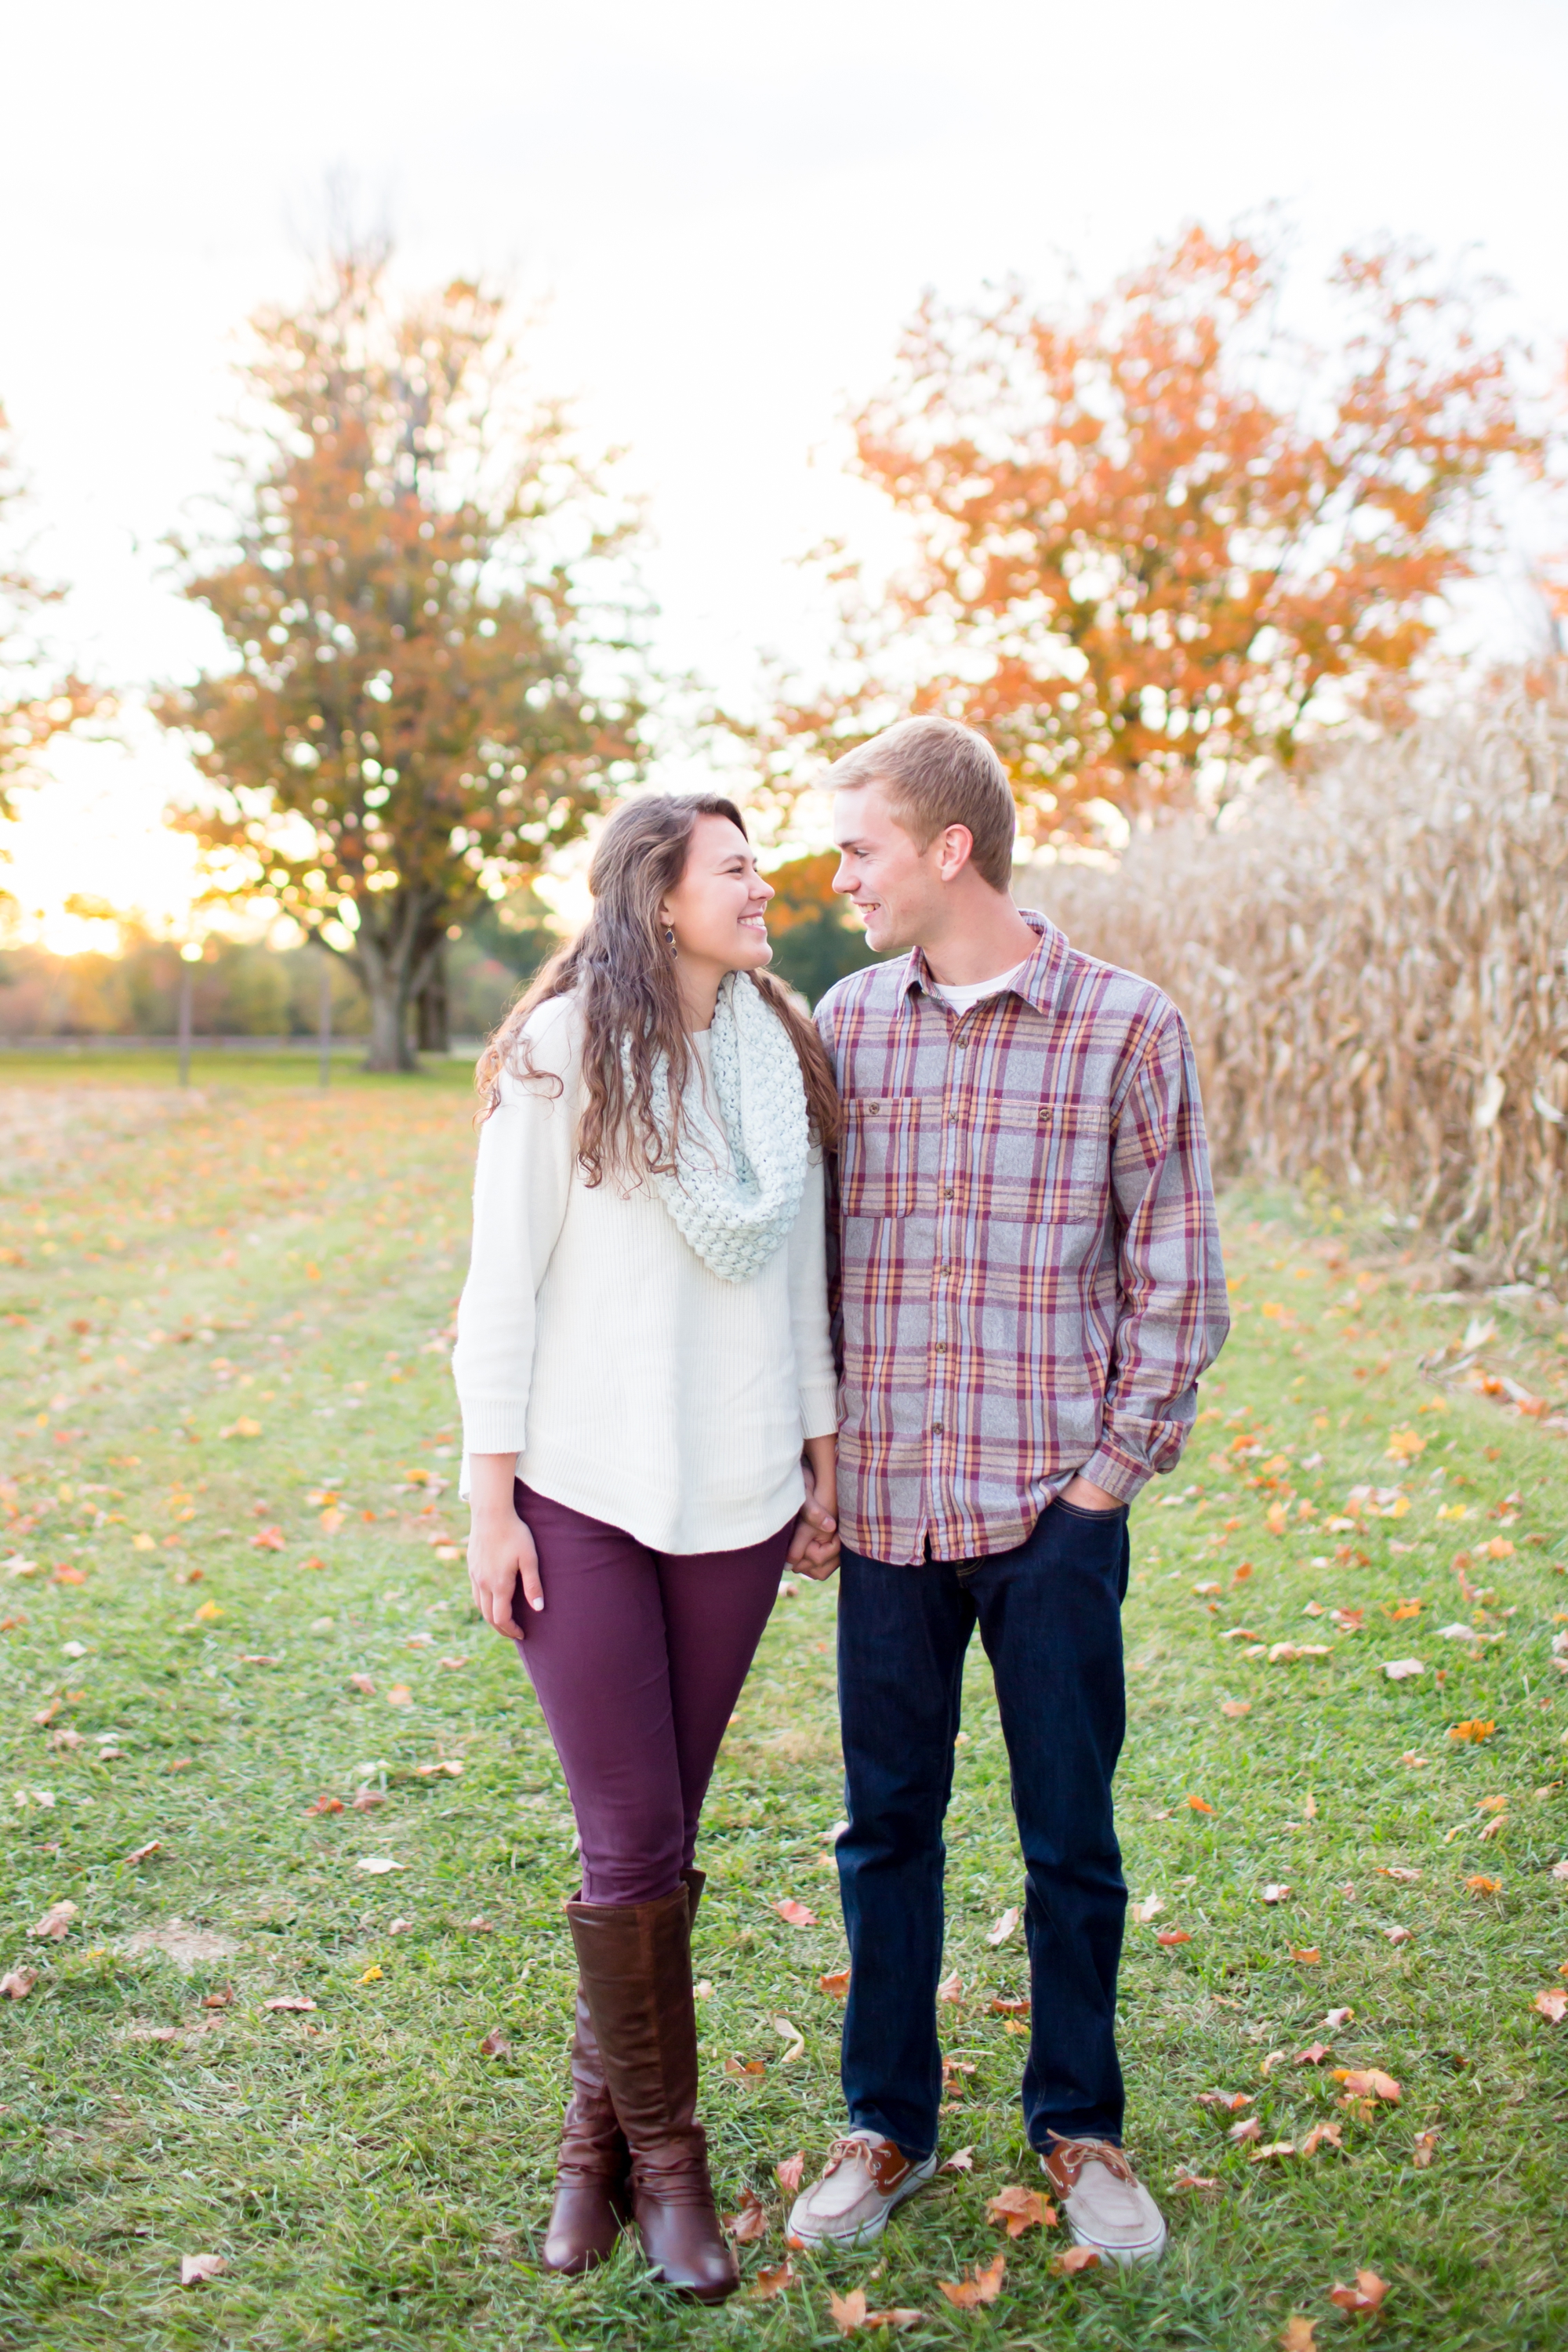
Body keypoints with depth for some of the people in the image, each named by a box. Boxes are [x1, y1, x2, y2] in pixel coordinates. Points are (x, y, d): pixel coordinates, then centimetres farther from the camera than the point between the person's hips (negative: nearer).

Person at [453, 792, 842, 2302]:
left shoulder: (781, 1058, 8)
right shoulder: (562, 1058, -6)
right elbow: (502, 1287, -6)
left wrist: (822, 1465, 13)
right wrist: (489, 1502, -8)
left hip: (736, 1499, 4)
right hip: (580, 1496, -4)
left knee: (662, 1837, 10)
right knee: (632, 1844, -1)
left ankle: (597, 2131, 29)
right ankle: (662, 2156, 20)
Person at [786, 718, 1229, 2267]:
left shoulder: (1128, 1030, -5)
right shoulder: (843, 1022, 5)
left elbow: (1177, 1278, -2)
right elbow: (803, 1253, 9)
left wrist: (1117, 1463, -5)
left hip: (1052, 1511, -2)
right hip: (884, 1503, 3)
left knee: (1071, 1838, 10)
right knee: (886, 1826, 13)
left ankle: (1078, 2129, 31)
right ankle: (887, 2126, 31)